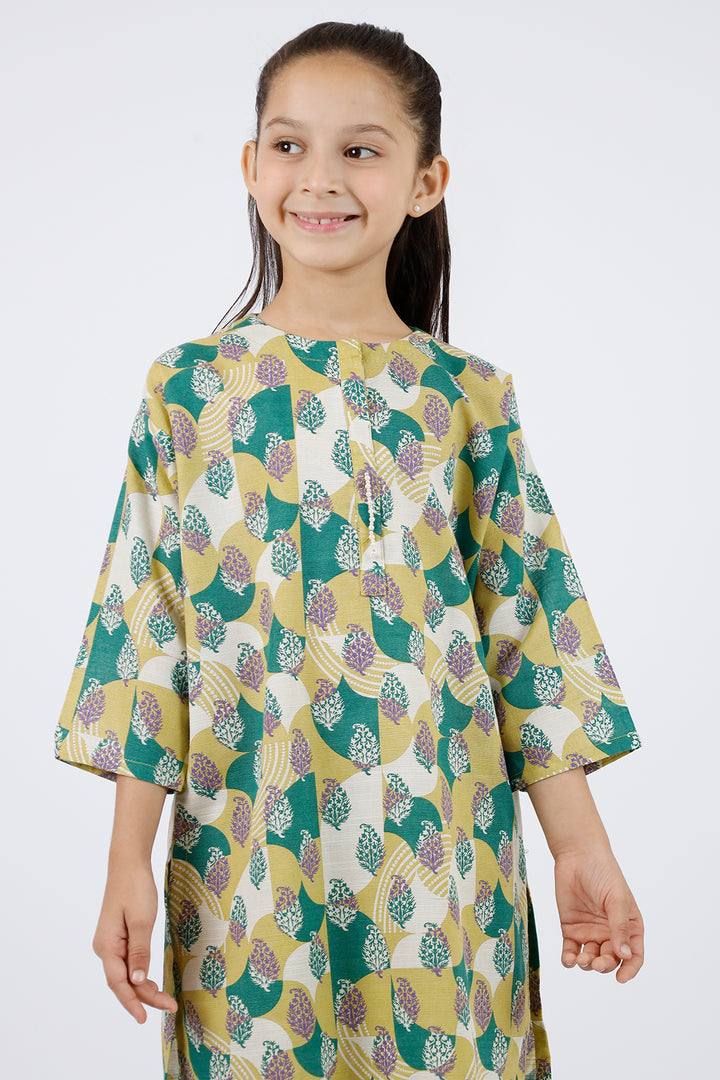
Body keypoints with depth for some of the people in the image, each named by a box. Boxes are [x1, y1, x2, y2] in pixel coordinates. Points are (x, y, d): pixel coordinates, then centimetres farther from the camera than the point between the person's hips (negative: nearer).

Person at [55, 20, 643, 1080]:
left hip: (442, 867, 0)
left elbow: (531, 621, 2)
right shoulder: (189, 388, -1)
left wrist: (582, 847, 1)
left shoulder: (469, 398, 0)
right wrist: (129, 862, -3)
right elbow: (144, 627, -1)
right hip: (241, 866, 0)